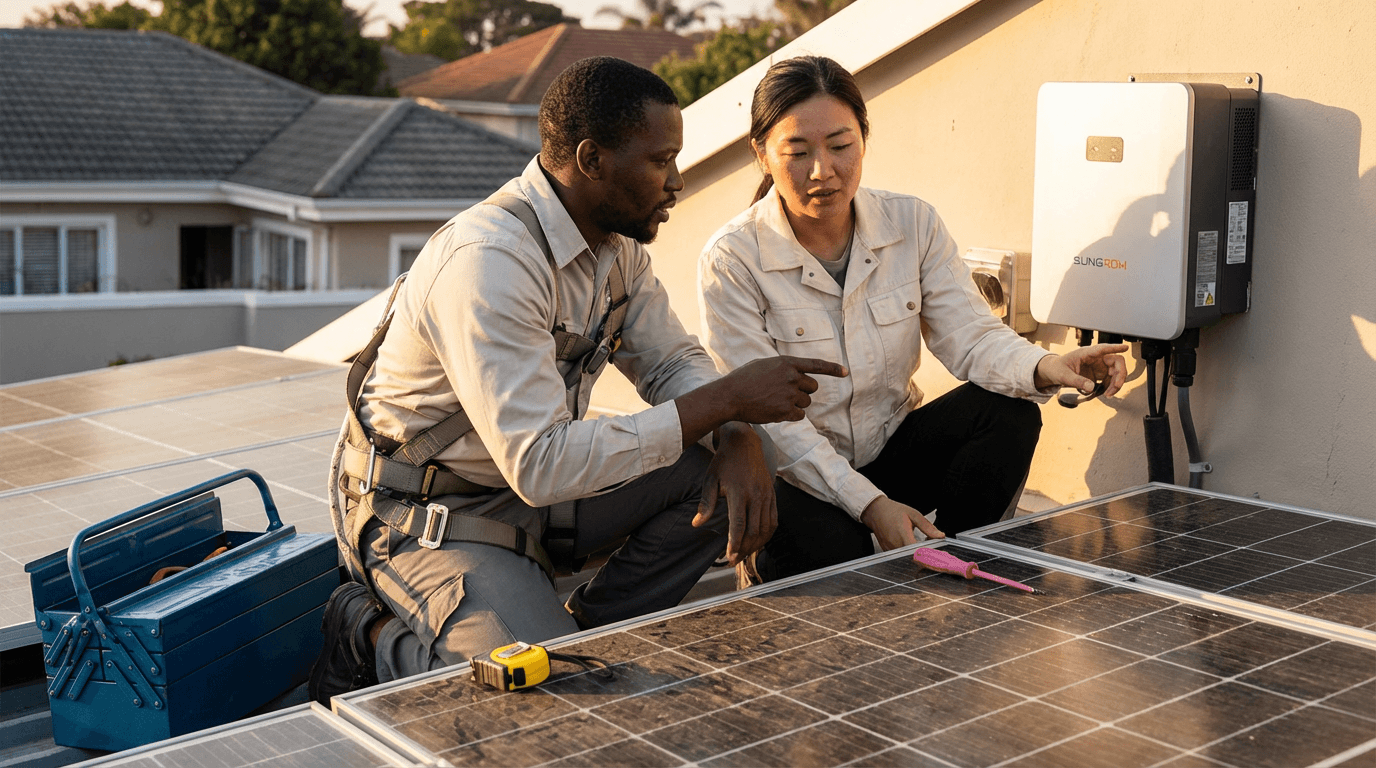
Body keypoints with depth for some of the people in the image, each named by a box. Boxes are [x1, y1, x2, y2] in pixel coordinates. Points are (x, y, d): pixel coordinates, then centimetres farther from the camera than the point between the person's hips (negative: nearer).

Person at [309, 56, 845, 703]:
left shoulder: (618, 239, -1)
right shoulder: (489, 260, -30)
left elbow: (672, 360, 9)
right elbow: (541, 465, -34)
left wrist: (740, 438, -15)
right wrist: (727, 398, -30)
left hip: (535, 482, 8)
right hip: (427, 513, -8)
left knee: (722, 479, -10)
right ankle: (375, 641, 1)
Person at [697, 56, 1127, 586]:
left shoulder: (913, 224, -4)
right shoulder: (731, 260, -16)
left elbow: (970, 335, -9)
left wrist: (1043, 367, -34)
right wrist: (868, 503, -30)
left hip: (891, 449, 5)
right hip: (795, 476, -4)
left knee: (1011, 412, -20)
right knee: (834, 553, -35)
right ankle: (766, 570, 1)